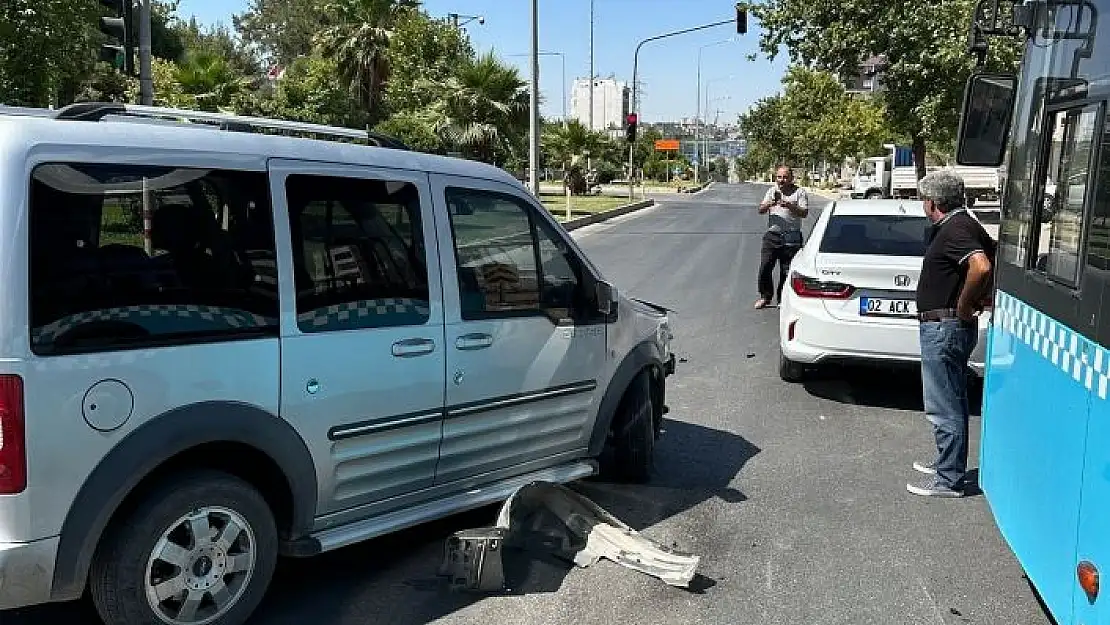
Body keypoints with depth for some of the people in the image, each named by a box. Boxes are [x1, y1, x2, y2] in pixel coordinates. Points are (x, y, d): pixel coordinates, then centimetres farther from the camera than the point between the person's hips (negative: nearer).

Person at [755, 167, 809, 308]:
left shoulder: (800, 192, 3)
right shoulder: (772, 191, 13)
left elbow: (804, 212, -8)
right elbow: (760, 210, 6)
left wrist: (791, 207, -24)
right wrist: (769, 204, -16)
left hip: (792, 237, -2)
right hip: (772, 235, 3)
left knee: (787, 270, 2)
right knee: (765, 267, -3)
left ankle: (783, 299, 14)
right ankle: (765, 296, 12)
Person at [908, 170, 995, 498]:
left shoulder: (955, 228, -17)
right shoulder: (959, 224, 13)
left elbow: (981, 267, -33)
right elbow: (991, 256, 23)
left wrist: (963, 306, -21)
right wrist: (979, 300, 15)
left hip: (944, 327, -11)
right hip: (946, 327, 11)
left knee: (944, 406, -3)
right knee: (950, 403, 20)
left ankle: (949, 479, 6)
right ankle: (948, 463, 33)